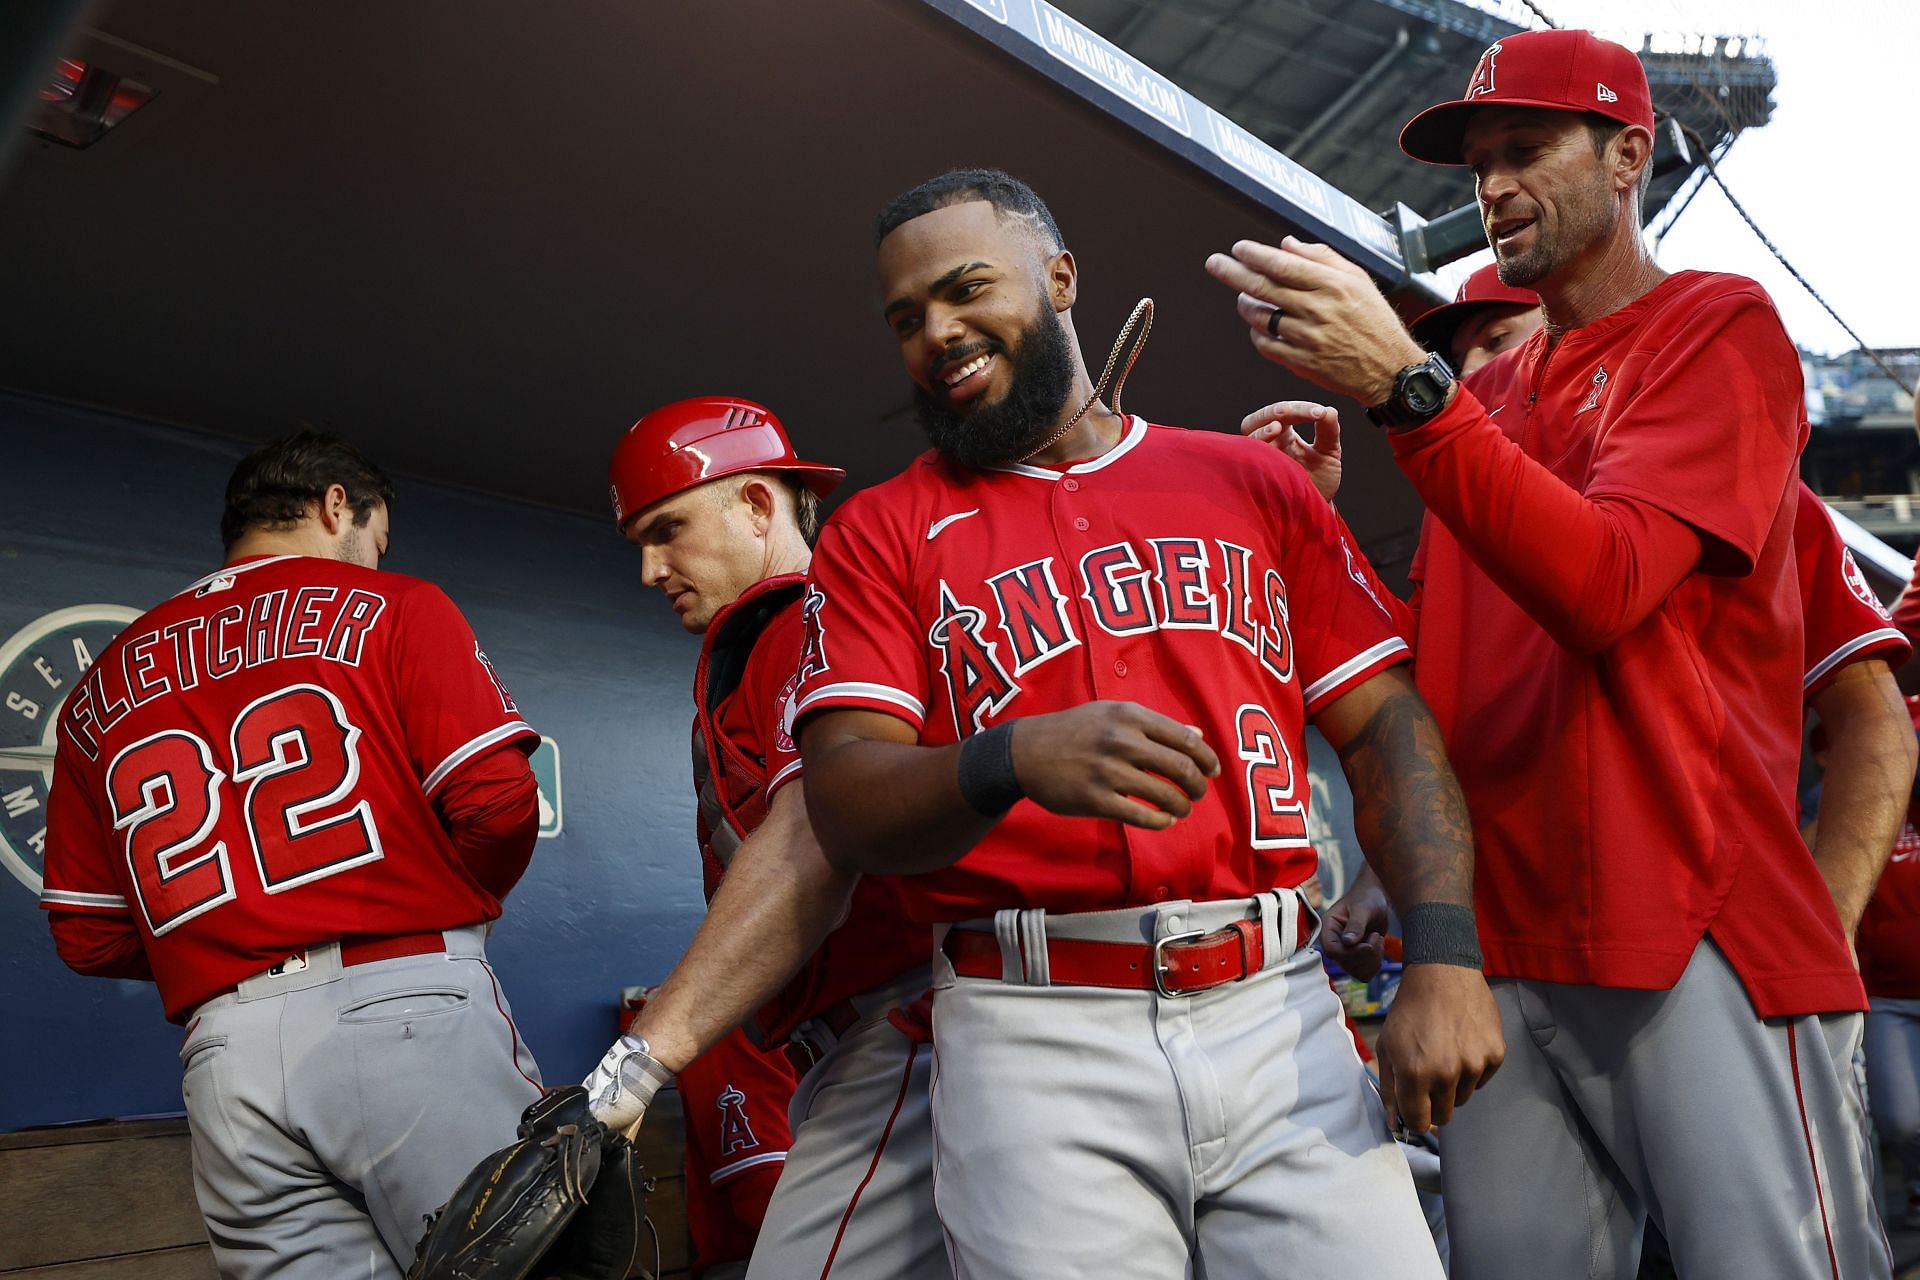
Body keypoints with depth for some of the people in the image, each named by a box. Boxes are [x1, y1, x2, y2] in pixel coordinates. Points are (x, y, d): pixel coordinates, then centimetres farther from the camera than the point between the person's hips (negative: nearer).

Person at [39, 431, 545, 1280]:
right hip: (409, 1010, -5)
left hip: (225, 1058, 6)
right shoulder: (394, 608, 4)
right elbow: (497, 801, -7)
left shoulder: (102, 687, 19)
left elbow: (88, 937, 17)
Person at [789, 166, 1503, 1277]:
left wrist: (1444, 956, -7)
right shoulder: (881, 533, 8)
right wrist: (1015, 761, -24)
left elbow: (1388, 727, 8)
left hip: (1279, 1016, 2)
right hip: (1032, 1035, -1)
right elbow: (844, 800, -4)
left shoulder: (1252, 480, 13)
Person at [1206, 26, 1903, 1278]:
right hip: (1503, 944, 6)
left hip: (1697, 932, -5)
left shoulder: (1719, 326, 0)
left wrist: (1405, 386, -22)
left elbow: (1605, 586, -15)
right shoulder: (1489, 386, 17)